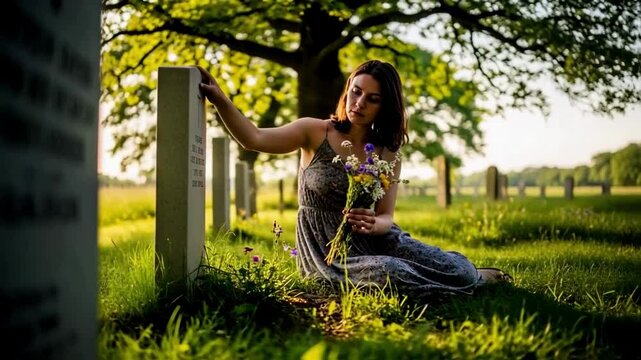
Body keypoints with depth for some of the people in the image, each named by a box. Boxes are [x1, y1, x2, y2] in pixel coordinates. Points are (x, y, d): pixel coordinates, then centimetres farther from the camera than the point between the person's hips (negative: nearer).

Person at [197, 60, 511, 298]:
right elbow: (254, 139, -19)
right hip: (328, 251, -3)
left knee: (459, 270, -16)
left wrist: (374, 224, -25)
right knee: (390, 273, -34)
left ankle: (470, 276, 25)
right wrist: (221, 100, -35)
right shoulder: (316, 133, -5)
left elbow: (386, 218, 0)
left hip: (373, 240, 4)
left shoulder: (388, 156, 4)